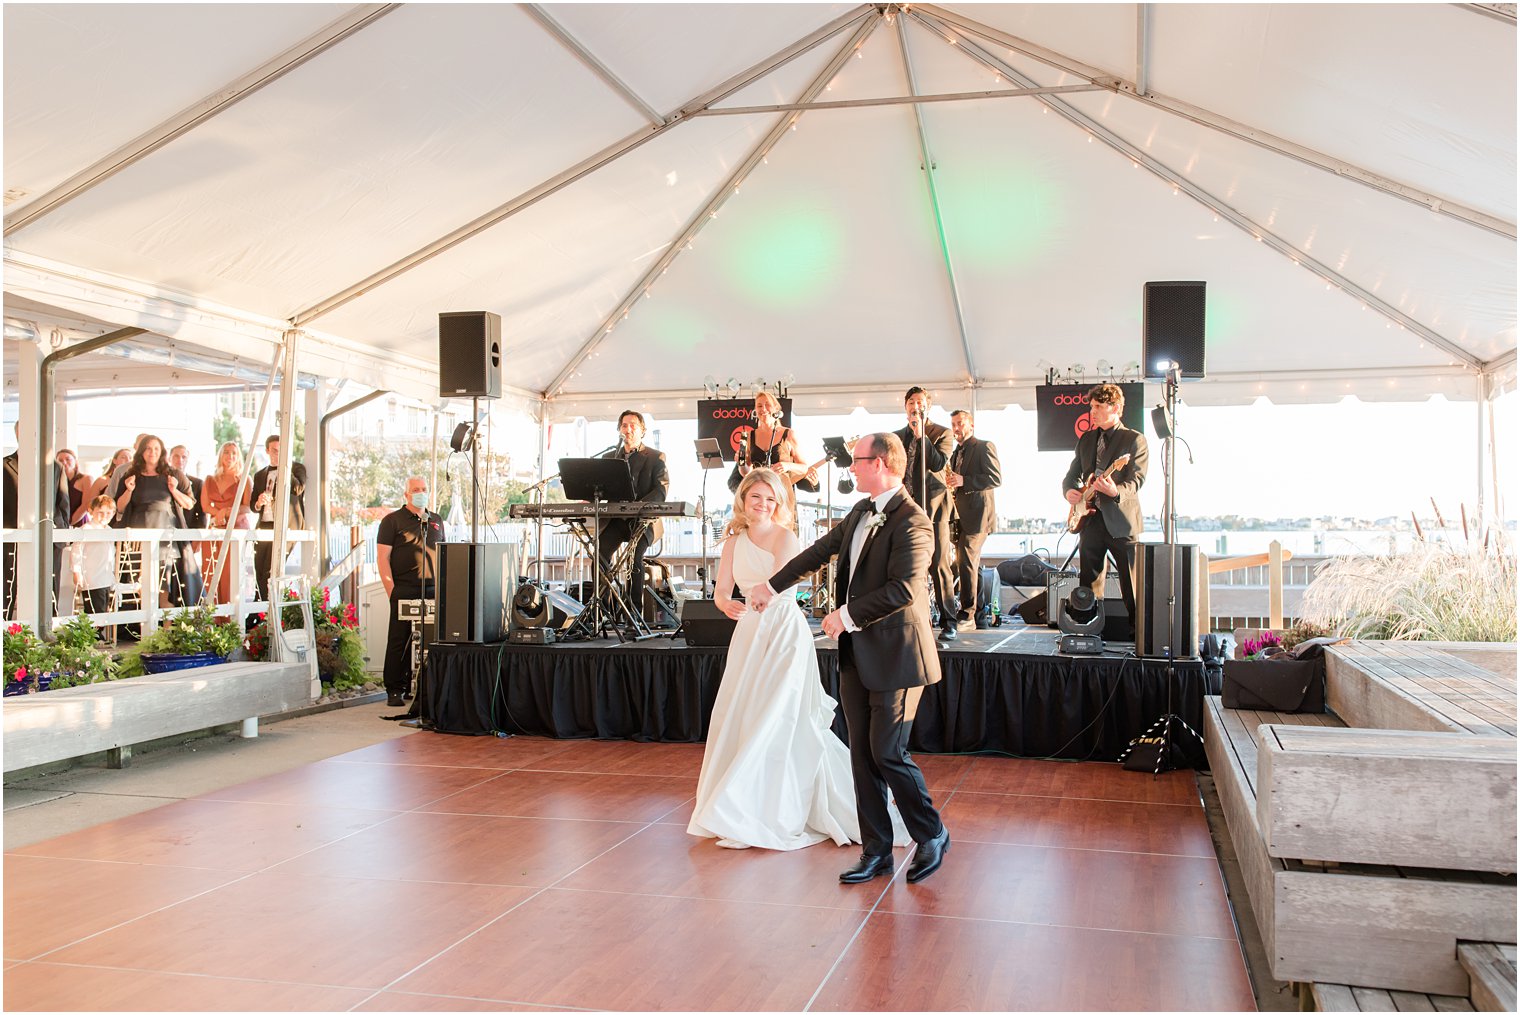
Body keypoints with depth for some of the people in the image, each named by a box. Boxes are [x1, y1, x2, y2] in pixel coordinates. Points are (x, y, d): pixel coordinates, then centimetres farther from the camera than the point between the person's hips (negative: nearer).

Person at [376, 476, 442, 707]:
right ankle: (394, 690, 4)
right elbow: (382, 558, -3)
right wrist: (392, 590, -11)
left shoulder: (436, 521, 17)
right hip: (404, 591, -5)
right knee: (399, 640, -2)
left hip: (432, 591, 5)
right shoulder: (392, 520, 1)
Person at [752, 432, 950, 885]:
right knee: (863, 754, 11)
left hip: (894, 653, -8)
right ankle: (876, 851, 21)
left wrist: (847, 615, -19)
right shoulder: (861, 512, 11)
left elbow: (903, 588, -25)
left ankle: (932, 836, 19)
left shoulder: (912, 522, -17)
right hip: (857, 654, 9)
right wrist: (773, 586, 28)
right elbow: (820, 551, 23)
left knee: (888, 753, -4)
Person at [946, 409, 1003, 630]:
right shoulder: (957, 453, 22)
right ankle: (980, 609, 18)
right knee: (971, 564, 11)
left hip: (977, 514, -8)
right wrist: (950, 482, 5)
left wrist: (964, 481, -21)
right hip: (960, 516, 9)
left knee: (965, 561, -15)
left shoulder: (984, 447, -3)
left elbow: (996, 478, -13)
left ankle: (967, 613, -12)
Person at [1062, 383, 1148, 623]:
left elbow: (1137, 479, -12)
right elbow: (1072, 474, 20)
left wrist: (1116, 491, -33)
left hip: (1121, 522, -5)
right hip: (1090, 520, 6)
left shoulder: (1135, 439, -2)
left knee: (1132, 589, -3)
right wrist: (1069, 490, -3)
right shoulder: (1085, 439, 16)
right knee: (1088, 584, 9)